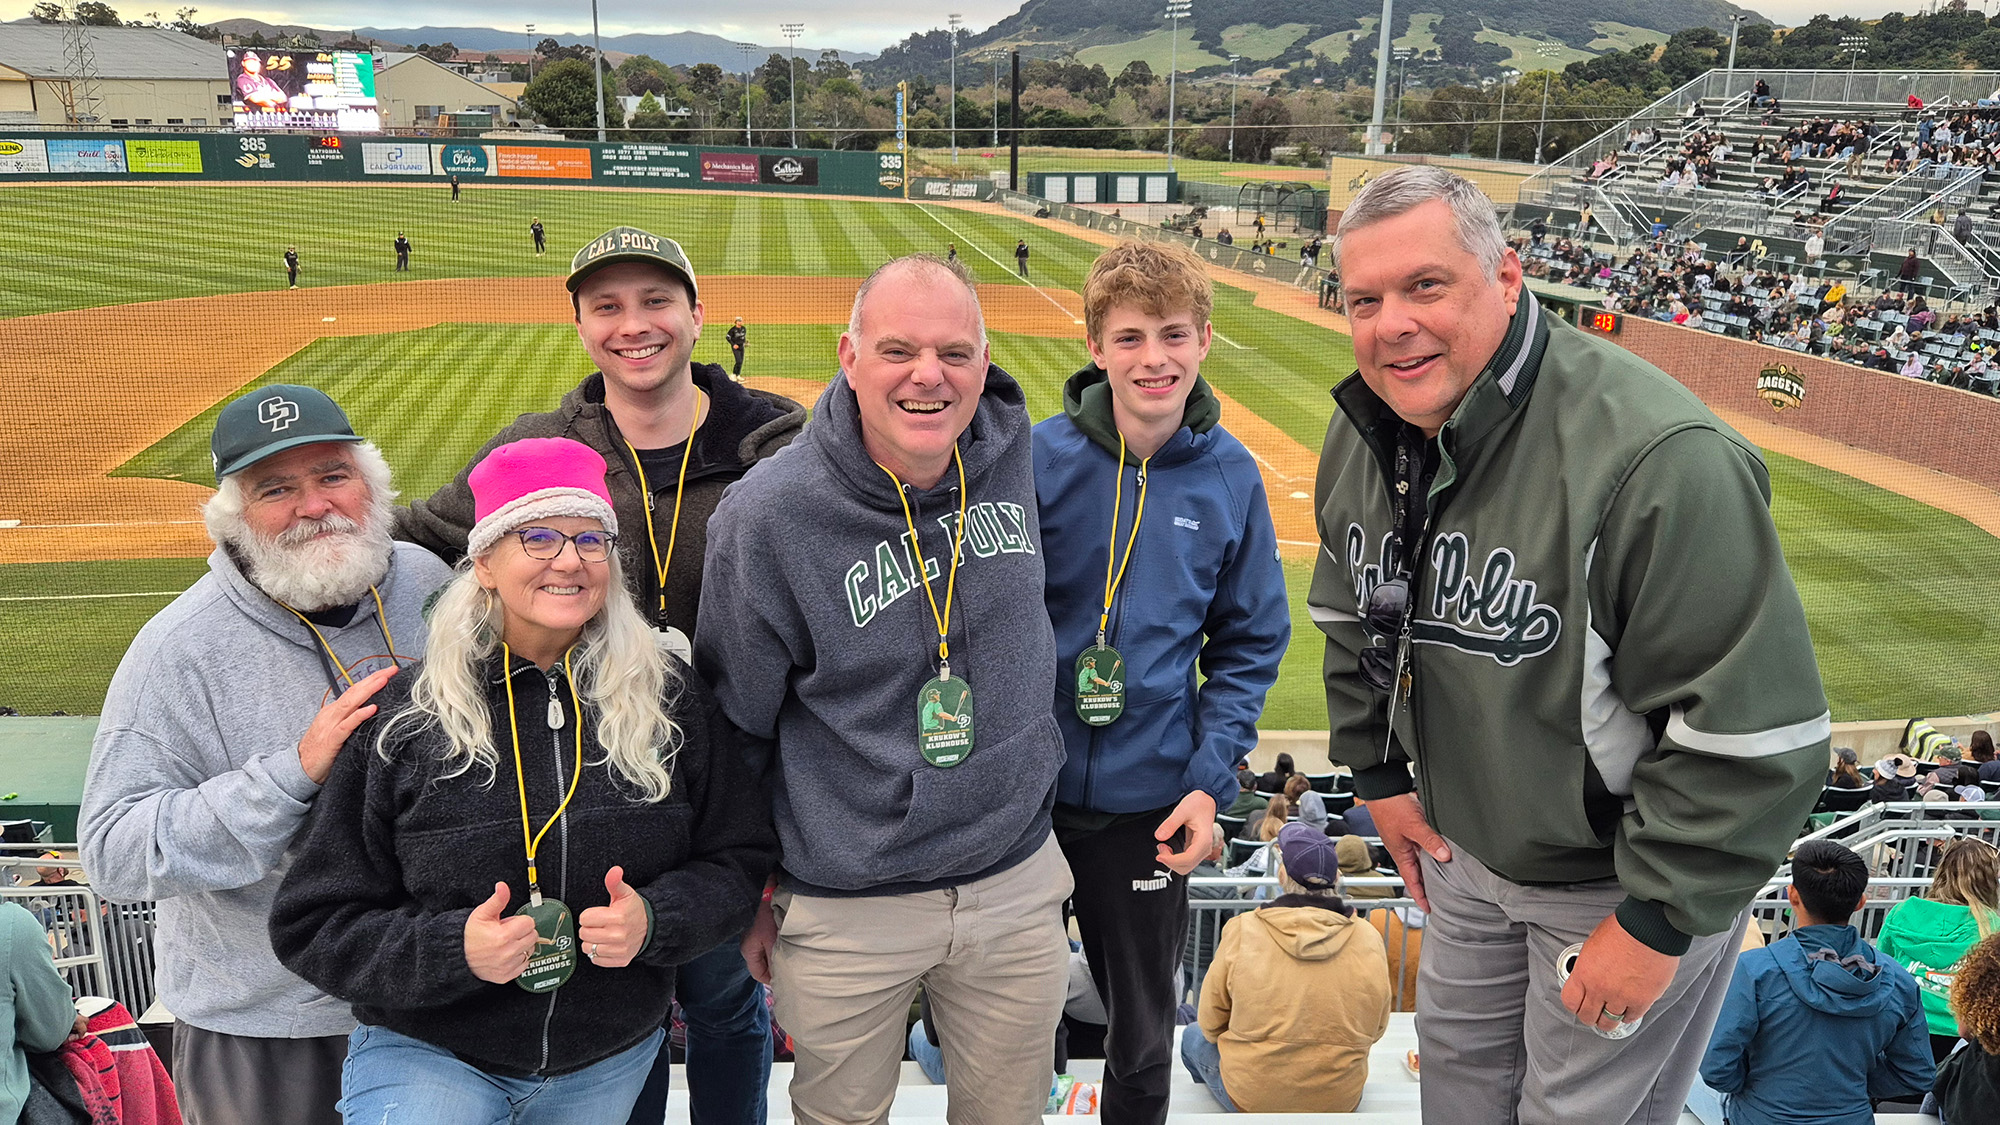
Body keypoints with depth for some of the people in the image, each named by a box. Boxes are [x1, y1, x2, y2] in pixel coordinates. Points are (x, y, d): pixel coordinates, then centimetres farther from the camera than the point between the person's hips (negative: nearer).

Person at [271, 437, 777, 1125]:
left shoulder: (669, 701, -7)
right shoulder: (404, 721, -11)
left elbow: (741, 857, 0)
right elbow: (314, 926, -6)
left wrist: (656, 920, -19)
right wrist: (452, 949, -23)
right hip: (428, 1054, -2)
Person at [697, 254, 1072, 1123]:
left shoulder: (1014, 450, -7)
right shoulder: (766, 516, -19)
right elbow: (731, 724, -7)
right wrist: (752, 892, 1)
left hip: (1017, 881, 4)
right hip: (846, 911, -3)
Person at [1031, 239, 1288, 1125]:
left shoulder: (1230, 475, -5)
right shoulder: (1039, 457, -11)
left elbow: (1251, 642, 2)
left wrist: (1210, 781, -7)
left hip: (1150, 799, 1)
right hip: (1025, 788, -1)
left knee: (1144, 1029, 18)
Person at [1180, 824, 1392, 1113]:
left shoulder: (1242, 931, -16)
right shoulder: (1368, 939, -10)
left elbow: (1212, 1023, -4)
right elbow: (1375, 1030, 3)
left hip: (1248, 1100, -4)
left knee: (1193, 1036, 25)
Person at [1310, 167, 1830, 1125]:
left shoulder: (1658, 457, -33)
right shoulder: (1363, 434, -8)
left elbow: (1756, 725, -29)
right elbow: (1350, 615, 10)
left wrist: (1657, 922, -22)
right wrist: (1379, 773, 9)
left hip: (1630, 874, -6)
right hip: (1460, 842, 6)